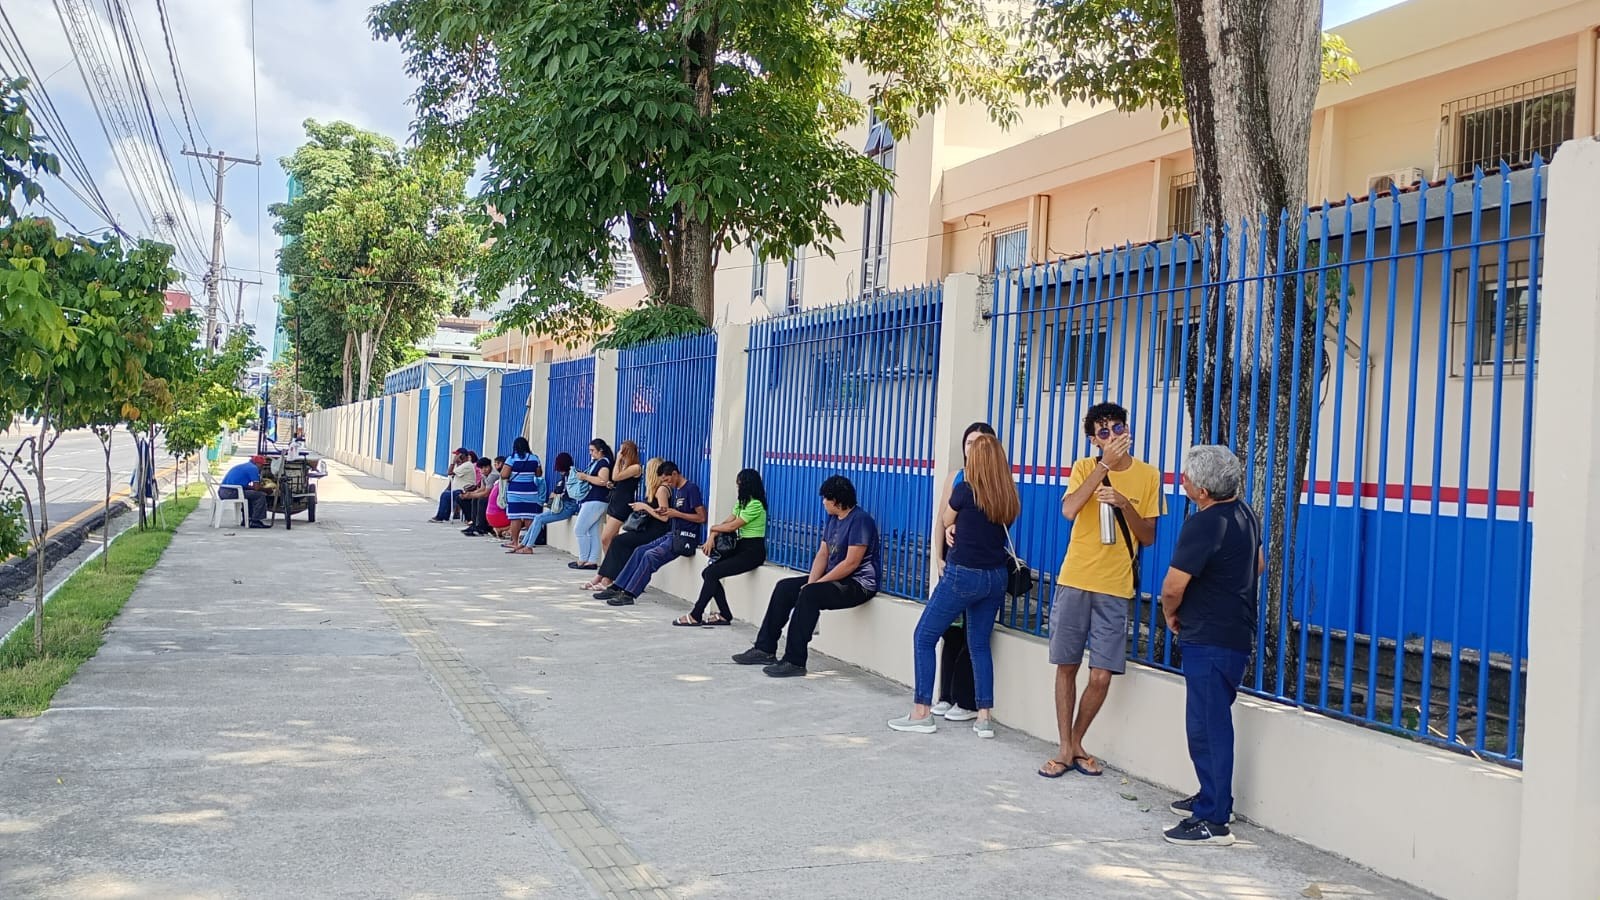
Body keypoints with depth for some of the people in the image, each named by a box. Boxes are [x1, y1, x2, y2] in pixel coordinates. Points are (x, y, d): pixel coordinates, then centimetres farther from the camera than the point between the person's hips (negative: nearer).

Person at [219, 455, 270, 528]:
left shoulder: (243, 466, 24)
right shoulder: (253, 468, -5)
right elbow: (256, 488, -8)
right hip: (231, 492, -10)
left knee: (251, 494, 30)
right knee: (260, 495, -6)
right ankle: (256, 521, -6)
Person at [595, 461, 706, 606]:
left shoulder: (692, 489, -10)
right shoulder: (676, 490, 18)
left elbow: (702, 518, -16)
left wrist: (676, 513, -14)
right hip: (672, 534, 9)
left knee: (650, 555, -23)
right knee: (640, 551, -2)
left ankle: (629, 594, -23)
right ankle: (617, 588, -4)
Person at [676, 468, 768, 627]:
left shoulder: (755, 505, -15)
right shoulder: (743, 502, 17)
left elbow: (732, 526, -15)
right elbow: (726, 522, 8)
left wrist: (713, 528, 2)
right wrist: (711, 537, -8)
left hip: (752, 552, -10)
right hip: (741, 548, 10)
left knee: (711, 573, -18)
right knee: (708, 573, -2)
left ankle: (696, 616, -11)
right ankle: (725, 615, 1)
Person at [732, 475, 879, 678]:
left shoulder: (860, 520, -18)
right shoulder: (833, 519, 11)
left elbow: (851, 563, -23)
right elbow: (822, 554, 10)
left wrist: (816, 584, -19)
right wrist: (811, 581, -7)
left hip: (858, 584, -10)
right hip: (835, 577, 10)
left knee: (809, 595, -31)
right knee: (784, 588, 1)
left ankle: (794, 662, -28)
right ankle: (765, 649, 2)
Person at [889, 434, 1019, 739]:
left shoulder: (964, 490, -11)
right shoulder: (1009, 499, 3)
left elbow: (944, 523, 5)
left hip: (963, 574, -6)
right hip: (996, 576, 6)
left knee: (924, 637, 5)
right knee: (980, 644, 14)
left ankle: (922, 712, 5)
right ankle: (984, 717, 11)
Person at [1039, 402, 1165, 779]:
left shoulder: (1147, 475, 2)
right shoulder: (1085, 467, 0)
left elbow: (1148, 537, 3)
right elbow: (1069, 510, -19)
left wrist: (1125, 504, -15)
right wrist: (1105, 464, -20)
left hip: (1115, 589, 0)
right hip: (1073, 582, 0)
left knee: (1101, 677, -1)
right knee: (1067, 667, 6)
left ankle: (1077, 743, 21)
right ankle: (1065, 749, 18)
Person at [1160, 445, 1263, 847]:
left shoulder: (1204, 524, -22)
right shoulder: (1245, 514, 8)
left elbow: (1173, 586, -22)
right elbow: (1258, 565, 22)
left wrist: (1171, 614, -2)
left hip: (1210, 640, -10)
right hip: (1237, 633, 10)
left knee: (1207, 726, -4)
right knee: (1211, 722, 20)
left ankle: (1213, 820, 1)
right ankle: (1211, 796, 32)